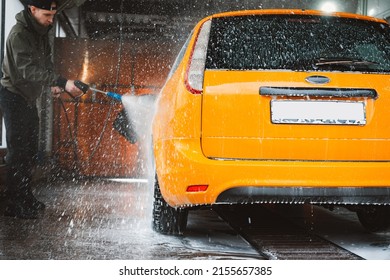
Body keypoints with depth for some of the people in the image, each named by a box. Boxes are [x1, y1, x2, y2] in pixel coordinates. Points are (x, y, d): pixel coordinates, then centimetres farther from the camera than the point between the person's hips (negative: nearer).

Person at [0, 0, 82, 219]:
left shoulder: (42, 32, 6)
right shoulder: (19, 34, -23)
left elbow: (46, 61, 16)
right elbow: (28, 70, -34)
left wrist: (52, 84, -3)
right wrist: (62, 82, -43)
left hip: (30, 98, 9)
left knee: (30, 151, 13)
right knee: (18, 151, -10)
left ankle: (26, 198, 22)